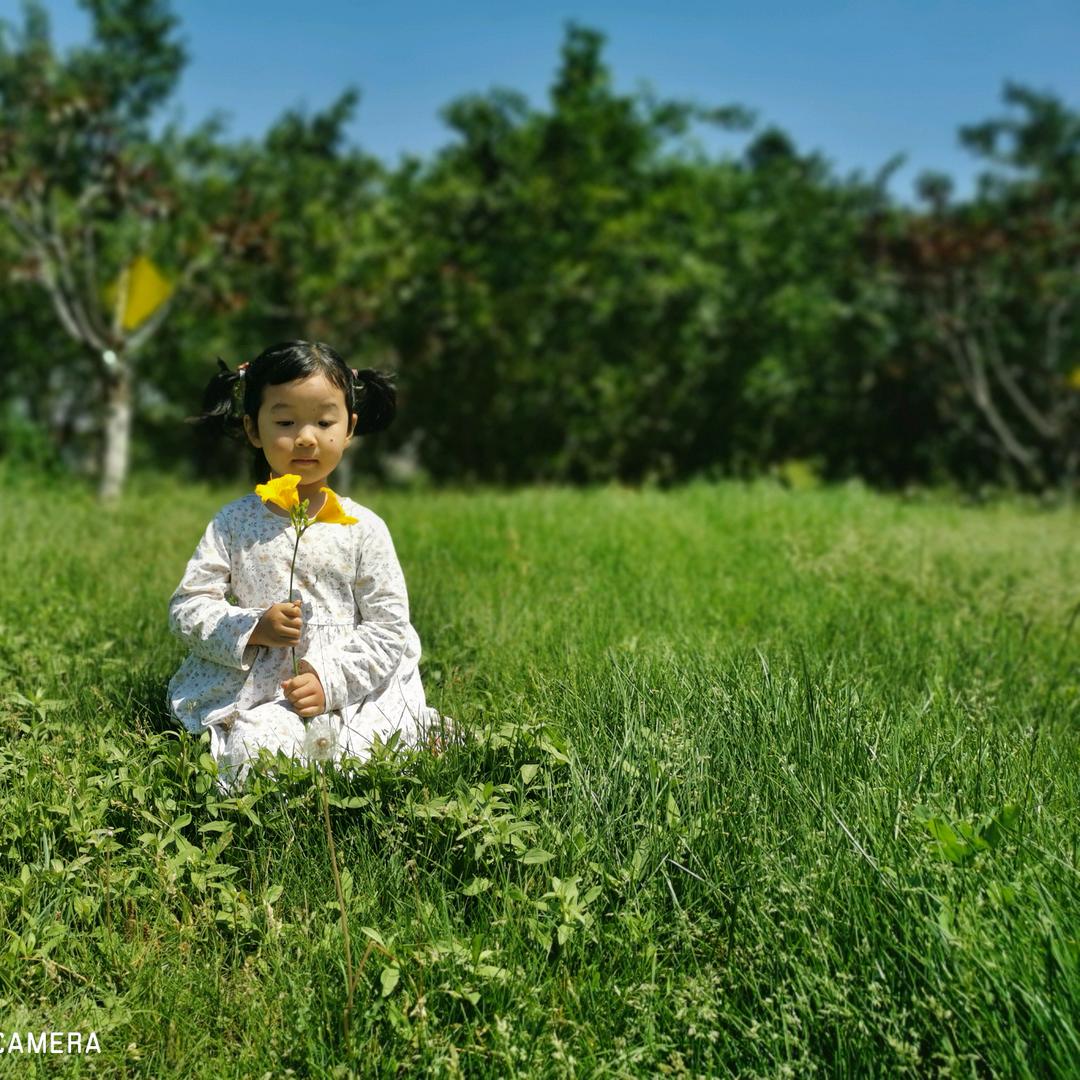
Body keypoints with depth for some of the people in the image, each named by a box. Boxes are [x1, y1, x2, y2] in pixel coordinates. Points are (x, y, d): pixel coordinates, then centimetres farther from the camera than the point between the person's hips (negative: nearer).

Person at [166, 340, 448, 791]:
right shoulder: (233, 524, 6)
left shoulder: (363, 528, 3)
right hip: (248, 685, 0)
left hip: (347, 688, 1)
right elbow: (186, 607, 3)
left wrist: (330, 679, -13)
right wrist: (251, 628, -15)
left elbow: (389, 628, 1)